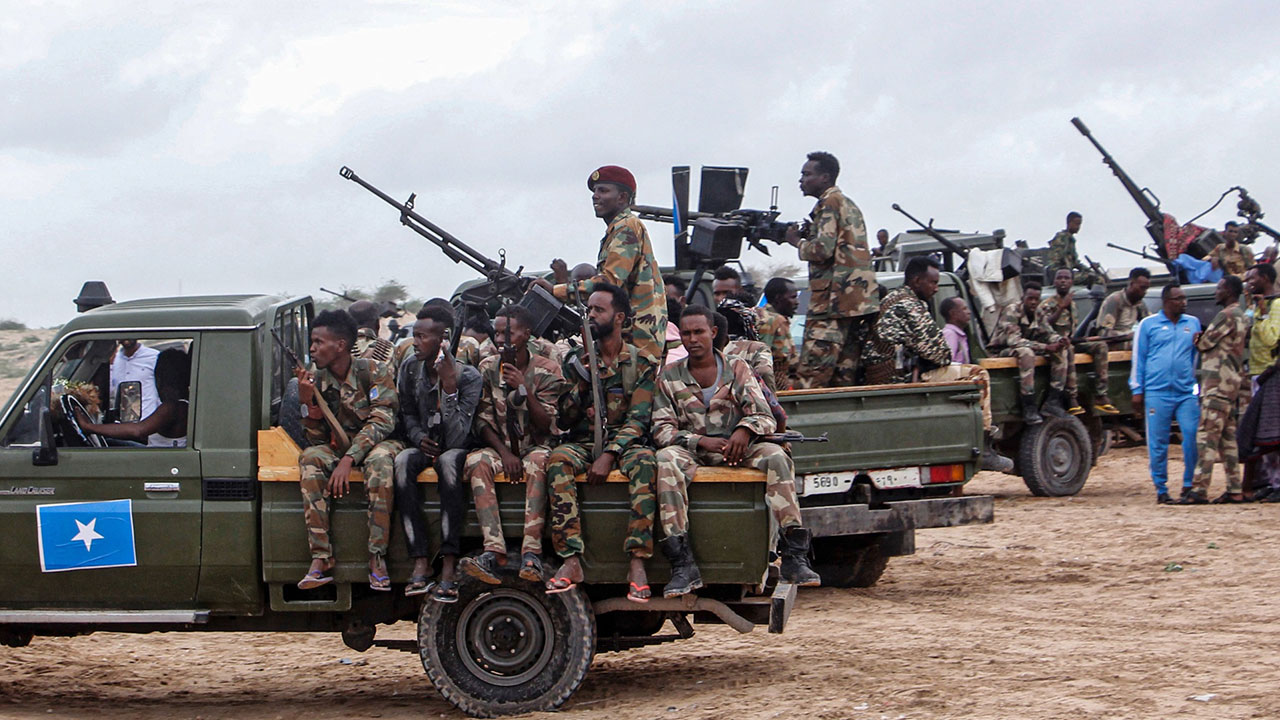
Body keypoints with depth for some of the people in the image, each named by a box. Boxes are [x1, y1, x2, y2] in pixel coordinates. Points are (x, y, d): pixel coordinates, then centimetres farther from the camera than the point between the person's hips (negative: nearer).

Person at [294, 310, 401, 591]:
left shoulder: (375, 372, -9)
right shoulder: (317, 380, 2)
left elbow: (382, 422, -20)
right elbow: (316, 439, 1)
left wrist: (349, 458, -31)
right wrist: (306, 401, -16)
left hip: (376, 443, -4)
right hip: (337, 449, 4)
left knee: (380, 459, -39)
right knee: (310, 458, -29)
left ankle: (377, 558, -38)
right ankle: (321, 559, -36)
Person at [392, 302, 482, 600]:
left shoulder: (469, 376, -16)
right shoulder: (410, 368, -2)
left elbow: (457, 438, -24)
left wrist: (450, 387, -31)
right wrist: (418, 437, -8)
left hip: (455, 450, -4)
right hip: (424, 446, 4)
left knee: (449, 461, -39)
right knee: (402, 461, -31)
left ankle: (449, 563, -41)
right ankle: (421, 560, -35)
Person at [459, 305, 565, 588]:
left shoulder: (547, 370, -2)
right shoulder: (487, 368, 5)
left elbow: (546, 425, -8)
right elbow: (482, 420, 0)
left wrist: (525, 389, -21)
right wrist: (504, 452, -15)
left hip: (535, 446, -2)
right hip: (499, 447, 2)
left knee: (538, 462, -38)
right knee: (476, 462, -32)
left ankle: (531, 553, -48)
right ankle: (493, 551, -46)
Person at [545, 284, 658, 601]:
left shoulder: (642, 363, 5)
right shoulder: (576, 360, 13)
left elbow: (638, 419, -6)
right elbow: (562, 420, 8)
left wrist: (609, 455, -21)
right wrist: (580, 383, -9)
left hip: (624, 443, -2)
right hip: (583, 442, 2)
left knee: (644, 460, -37)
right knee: (558, 459, -33)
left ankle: (638, 563, -42)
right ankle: (571, 560, -41)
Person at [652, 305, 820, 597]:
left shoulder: (737, 368, 10)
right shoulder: (669, 378, 9)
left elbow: (764, 416, 2)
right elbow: (661, 430, -1)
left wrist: (744, 430, -23)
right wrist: (702, 441, -19)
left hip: (736, 450, 1)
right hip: (693, 452, -1)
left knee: (776, 456, -30)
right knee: (666, 460, -36)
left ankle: (795, 557, -33)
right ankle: (683, 565, -41)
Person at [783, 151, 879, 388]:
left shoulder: (829, 202, -5)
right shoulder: (850, 205, 25)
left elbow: (823, 249, -15)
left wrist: (797, 241, 3)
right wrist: (809, 235, 17)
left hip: (834, 300, -10)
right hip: (863, 299, 10)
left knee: (810, 378, -14)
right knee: (845, 379, 6)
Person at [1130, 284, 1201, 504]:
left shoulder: (1193, 323, 14)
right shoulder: (1148, 324, 7)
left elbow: (1198, 356, 21)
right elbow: (1138, 358, 7)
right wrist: (1137, 390, 4)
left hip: (1187, 392, 2)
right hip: (1157, 393, -2)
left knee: (1193, 436, -8)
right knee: (1158, 442, 0)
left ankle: (1189, 484, 6)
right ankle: (1161, 489, 10)